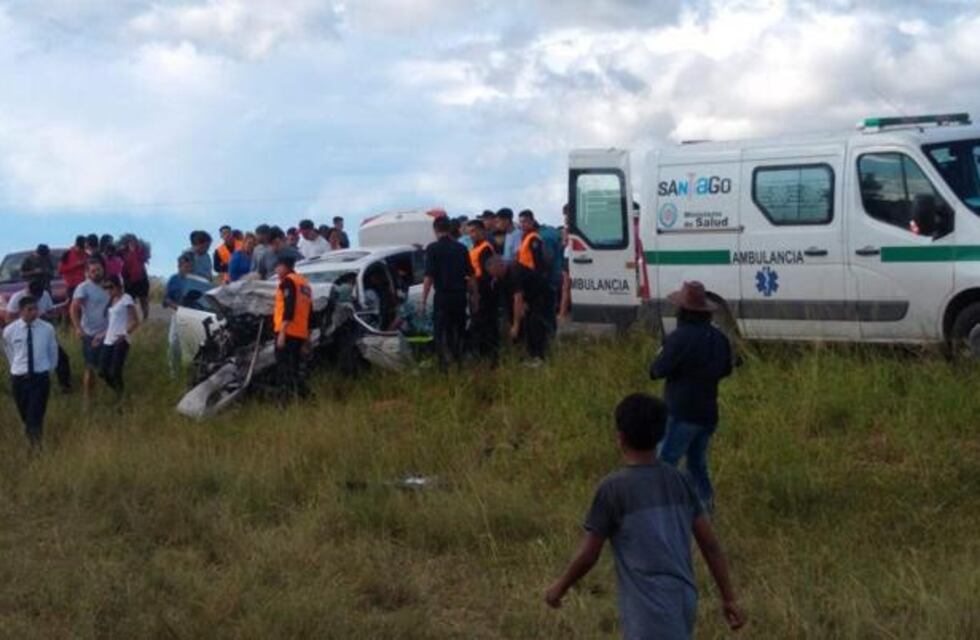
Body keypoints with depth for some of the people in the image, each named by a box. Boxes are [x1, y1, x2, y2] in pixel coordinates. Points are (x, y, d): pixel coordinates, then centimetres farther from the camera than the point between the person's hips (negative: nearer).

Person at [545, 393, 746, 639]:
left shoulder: (613, 488, -10)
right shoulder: (679, 482, 6)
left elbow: (587, 556, -5)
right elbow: (711, 546, 6)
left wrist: (559, 587, 12)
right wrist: (729, 599, 12)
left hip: (649, 610, -7)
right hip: (683, 602, 7)